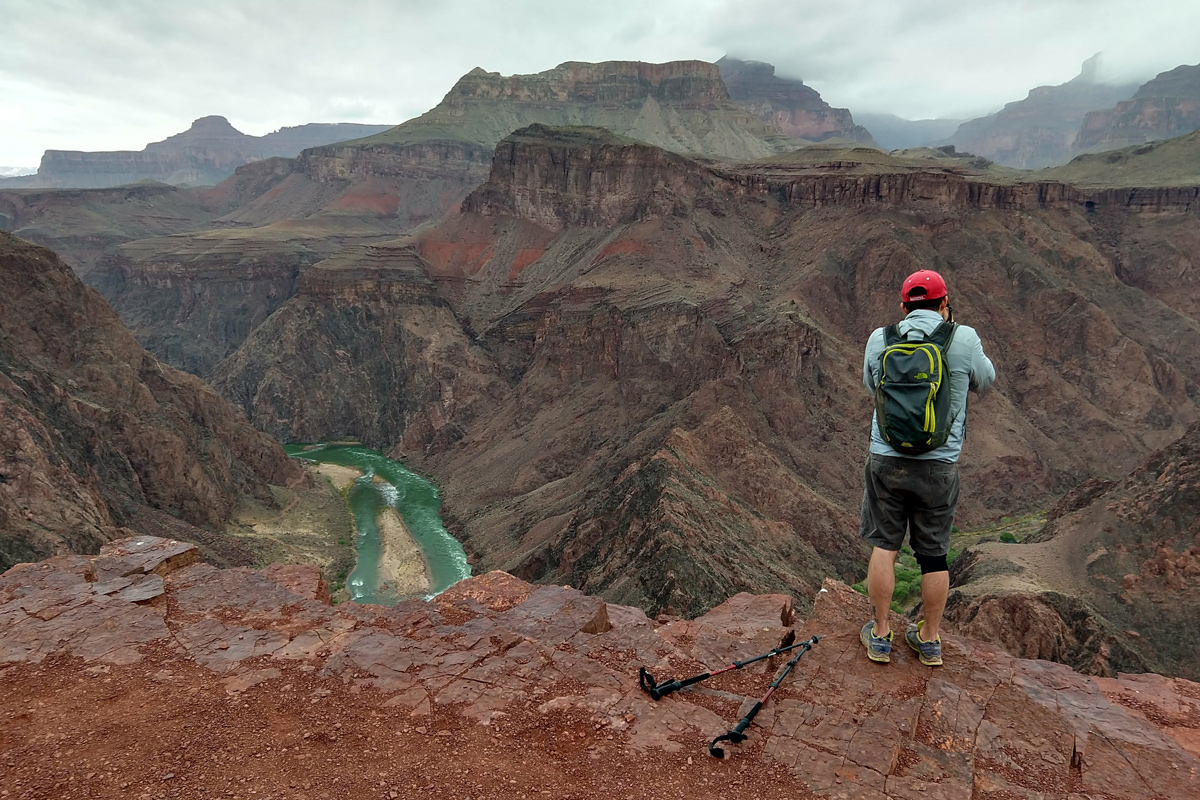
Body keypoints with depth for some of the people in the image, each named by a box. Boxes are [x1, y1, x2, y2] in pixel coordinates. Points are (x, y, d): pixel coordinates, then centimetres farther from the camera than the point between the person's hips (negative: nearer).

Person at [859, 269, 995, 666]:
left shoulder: (879, 340, -1)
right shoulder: (963, 340, -6)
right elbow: (984, 380, 12)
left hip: (887, 459, 1)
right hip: (939, 465, 0)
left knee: (884, 545, 13)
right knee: (934, 553, 13)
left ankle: (880, 635, 22)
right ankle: (930, 639, 28)